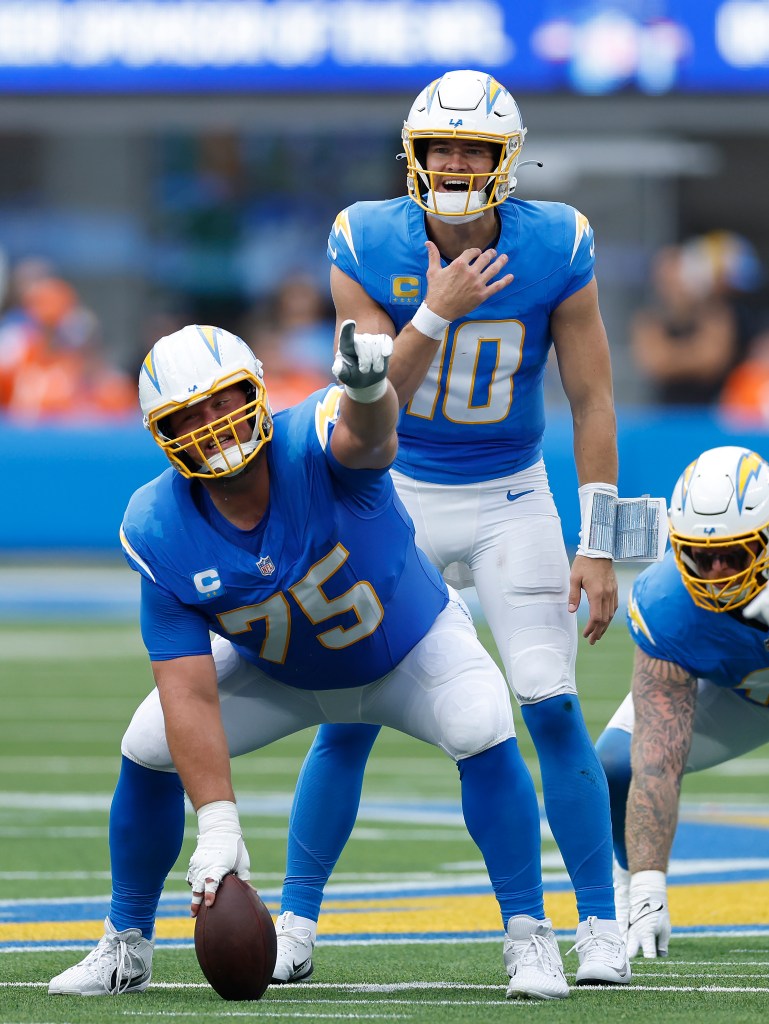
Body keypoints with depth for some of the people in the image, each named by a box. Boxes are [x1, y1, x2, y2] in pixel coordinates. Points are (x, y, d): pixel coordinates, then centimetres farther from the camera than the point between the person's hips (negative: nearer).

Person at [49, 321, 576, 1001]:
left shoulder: (311, 446, -37)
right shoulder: (158, 531, -27)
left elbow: (367, 437, -65)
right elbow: (189, 693, -27)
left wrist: (369, 390, -91)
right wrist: (218, 826, -36)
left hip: (412, 647, -2)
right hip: (278, 673, 3)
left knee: (483, 734, -29)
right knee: (148, 750, -11)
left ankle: (529, 937, -12)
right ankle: (127, 949, 11)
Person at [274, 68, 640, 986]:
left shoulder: (556, 248, -13)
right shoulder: (366, 246, -14)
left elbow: (592, 400, -7)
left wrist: (598, 545, -9)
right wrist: (439, 312, -31)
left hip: (510, 503, 0)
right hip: (399, 497, 0)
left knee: (554, 712, -9)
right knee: (349, 719, -3)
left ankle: (600, 931, 1)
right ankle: (295, 927, 9)